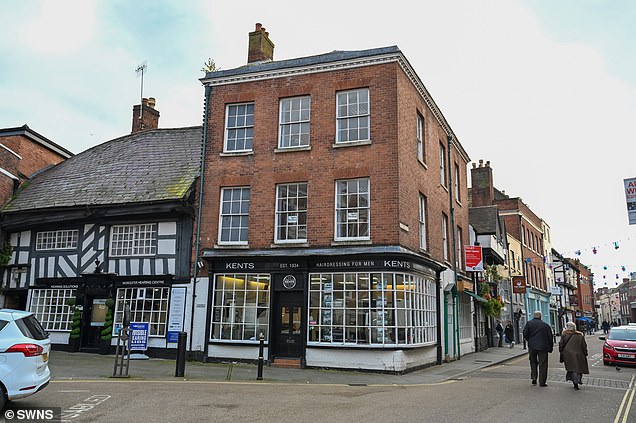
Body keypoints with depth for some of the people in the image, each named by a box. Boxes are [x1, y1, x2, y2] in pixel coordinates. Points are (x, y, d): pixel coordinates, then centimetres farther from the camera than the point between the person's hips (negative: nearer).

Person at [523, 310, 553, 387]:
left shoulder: (529, 323, 1)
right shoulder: (546, 325, 3)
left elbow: (525, 334, -6)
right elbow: (550, 337, 2)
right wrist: (550, 348, 9)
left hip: (532, 346, 1)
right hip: (543, 347, 0)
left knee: (533, 362, 18)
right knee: (543, 364, 5)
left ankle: (533, 377, 5)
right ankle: (542, 382, 4)